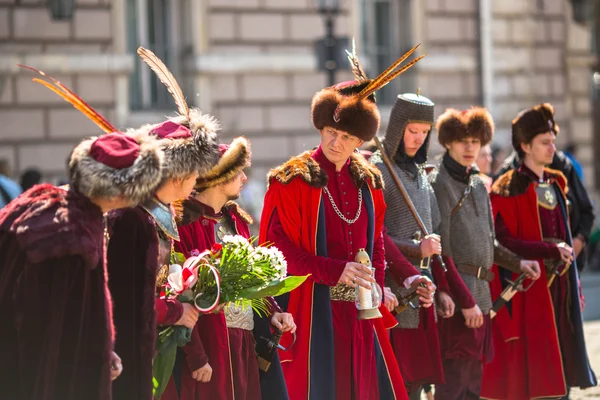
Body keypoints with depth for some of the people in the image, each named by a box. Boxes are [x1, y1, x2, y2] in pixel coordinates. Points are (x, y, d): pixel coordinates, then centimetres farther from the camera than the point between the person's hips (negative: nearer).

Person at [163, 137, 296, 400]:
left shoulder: (235, 220, 13)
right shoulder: (185, 224, -13)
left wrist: (272, 311, 2)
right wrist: (196, 357, -18)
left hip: (245, 343, 7)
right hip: (209, 347, -7)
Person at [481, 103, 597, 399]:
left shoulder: (555, 183, 14)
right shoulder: (508, 190, -7)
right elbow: (504, 242, -15)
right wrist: (551, 251, -16)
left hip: (558, 285, 6)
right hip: (528, 288, -6)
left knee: (554, 374, 6)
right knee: (527, 371, -5)